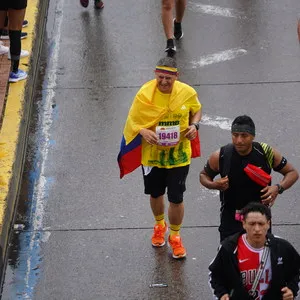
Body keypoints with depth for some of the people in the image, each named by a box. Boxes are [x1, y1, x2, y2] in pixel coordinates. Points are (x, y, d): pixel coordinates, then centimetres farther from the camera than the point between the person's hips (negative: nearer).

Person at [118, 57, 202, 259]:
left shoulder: (188, 93, -12)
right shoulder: (145, 94, -16)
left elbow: (197, 110, 9)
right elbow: (133, 121, -8)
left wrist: (194, 125, -12)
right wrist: (143, 132, -29)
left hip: (179, 156, 0)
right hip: (152, 155, 0)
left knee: (176, 199, 1)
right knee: (155, 195, 19)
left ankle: (175, 236, 26)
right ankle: (159, 225, 49)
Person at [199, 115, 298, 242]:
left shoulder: (266, 153, -15)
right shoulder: (220, 156, -14)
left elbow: (292, 173, -3)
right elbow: (204, 175, 6)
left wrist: (278, 188, -22)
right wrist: (213, 185, -17)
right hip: (230, 218, -1)